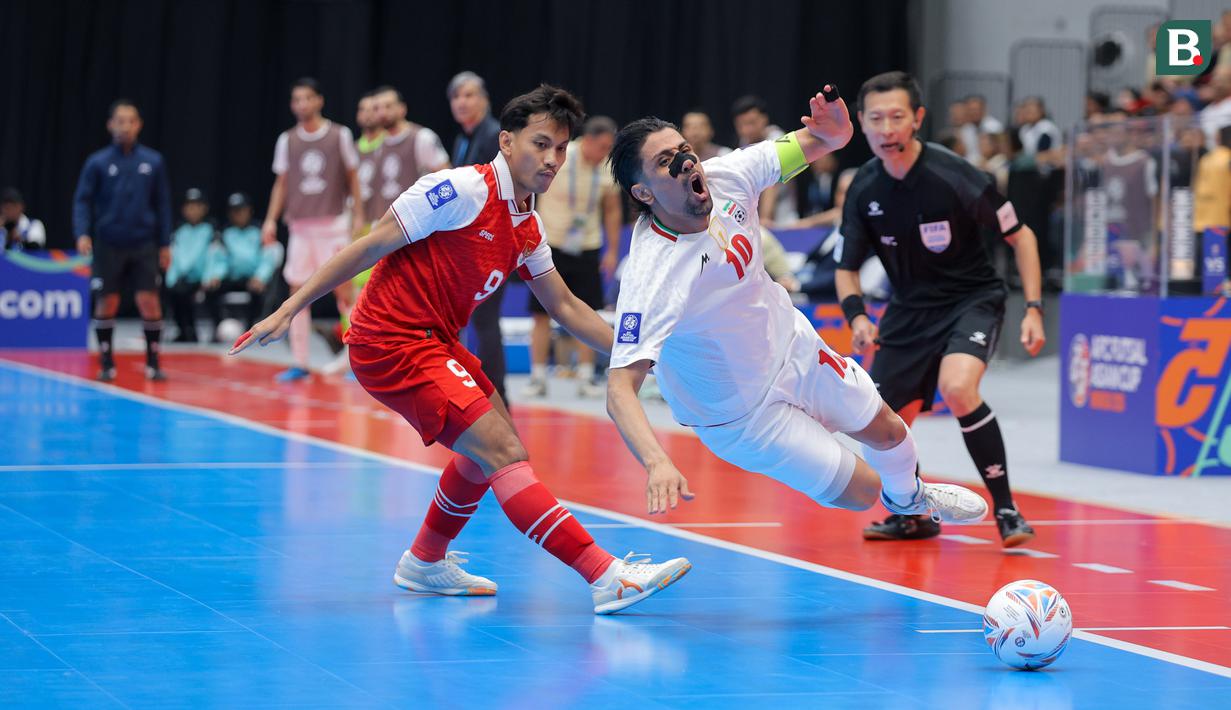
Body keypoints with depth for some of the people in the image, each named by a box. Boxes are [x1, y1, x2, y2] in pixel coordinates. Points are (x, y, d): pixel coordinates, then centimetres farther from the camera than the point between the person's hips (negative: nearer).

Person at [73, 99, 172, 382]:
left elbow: (162, 204, 8)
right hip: (108, 245, 0)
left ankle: (153, 363, 5)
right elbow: (83, 200, 0)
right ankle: (107, 364, 16)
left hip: (144, 245, 0)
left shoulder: (153, 162, 3)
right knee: (107, 303, 4)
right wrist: (82, 233, -15)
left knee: (149, 301, -6)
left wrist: (165, 244, 6)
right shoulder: (97, 163, -1)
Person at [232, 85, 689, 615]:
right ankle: (608, 579, -25)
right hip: (392, 345, -10)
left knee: (492, 444, 24)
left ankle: (426, 561, 43)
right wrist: (289, 310, -17)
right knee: (503, 450, -18)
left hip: (434, 342, 10)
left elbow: (565, 307, 19)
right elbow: (370, 247, -16)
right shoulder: (462, 189, -17)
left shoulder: (528, 228, 9)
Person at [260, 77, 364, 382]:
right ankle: (300, 363, 6)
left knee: (344, 290, -7)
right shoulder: (287, 140, 7)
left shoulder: (340, 135, 0)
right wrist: (271, 220, 2)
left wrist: (358, 216, -4)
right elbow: (281, 183, 11)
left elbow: (353, 178, 3)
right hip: (300, 227, 3)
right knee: (298, 292, 2)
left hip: (333, 224, -3)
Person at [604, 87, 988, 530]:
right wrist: (657, 464, -59)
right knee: (860, 492, -1)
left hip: (794, 346, 6)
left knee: (888, 432, 18)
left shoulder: (727, 176, -20)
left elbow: (811, 143, -7)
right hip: (743, 416, -6)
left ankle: (908, 497, 53)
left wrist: (835, 133, -32)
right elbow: (620, 389, -42)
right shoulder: (650, 275, -38)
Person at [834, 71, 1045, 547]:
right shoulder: (863, 190, -6)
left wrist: (1034, 309, -16)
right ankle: (914, 516, 31)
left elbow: (1020, 236, -8)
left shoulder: (954, 177, -20)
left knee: (957, 389, -33)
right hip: (909, 309, 5)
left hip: (972, 299, -5)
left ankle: (1006, 510, -19)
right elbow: (848, 268, 5)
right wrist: (857, 315, -16)